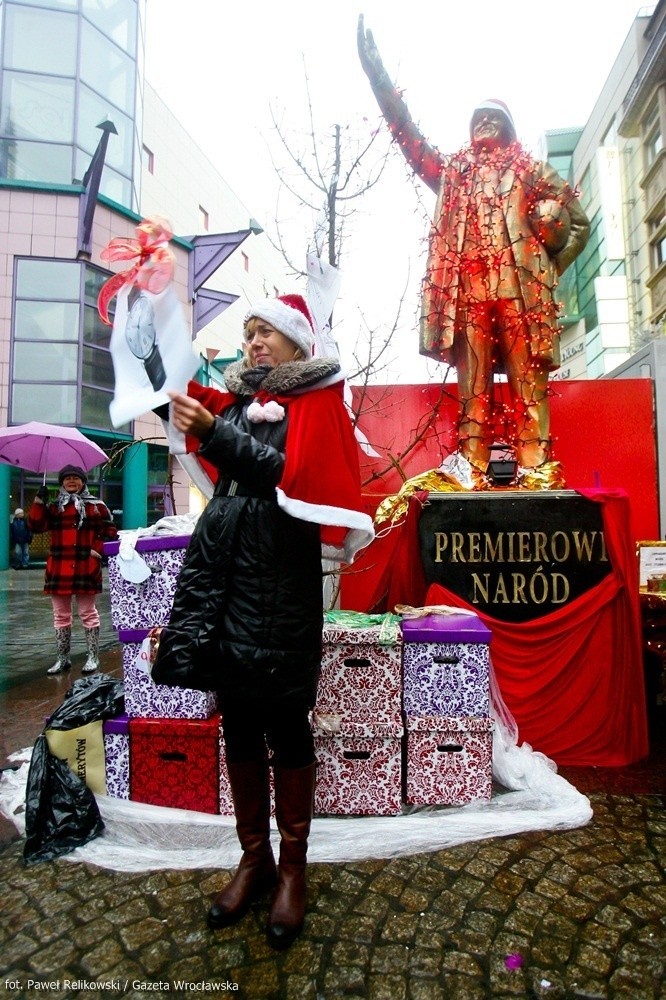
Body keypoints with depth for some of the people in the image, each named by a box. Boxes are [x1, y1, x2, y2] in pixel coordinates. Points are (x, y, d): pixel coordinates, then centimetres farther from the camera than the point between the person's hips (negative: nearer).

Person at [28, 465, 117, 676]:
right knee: (61, 615, 10)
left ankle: (93, 657, 12)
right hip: (58, 568, 3)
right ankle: (62, 658, 22)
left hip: (86, 568, -3)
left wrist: (98, 549, -10)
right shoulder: (53, 507, 13)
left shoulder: (96, 506, 4)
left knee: (88, 613, 3)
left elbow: (109, 530, 3)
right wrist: (39, 502, -8)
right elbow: (36, 526, 1)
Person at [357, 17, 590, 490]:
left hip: (519, 285, -1)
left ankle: (537, 470, -12)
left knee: (528, 378, -9)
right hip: (467, 287, 1)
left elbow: (577, 218, 19)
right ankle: (472, 471, -8)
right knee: (472, 382, -6)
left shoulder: (528, 167, 22)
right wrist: (378, 73, 16)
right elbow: (408, 134, 22)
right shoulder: (452, 170, 27)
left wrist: (551, 262, 4)